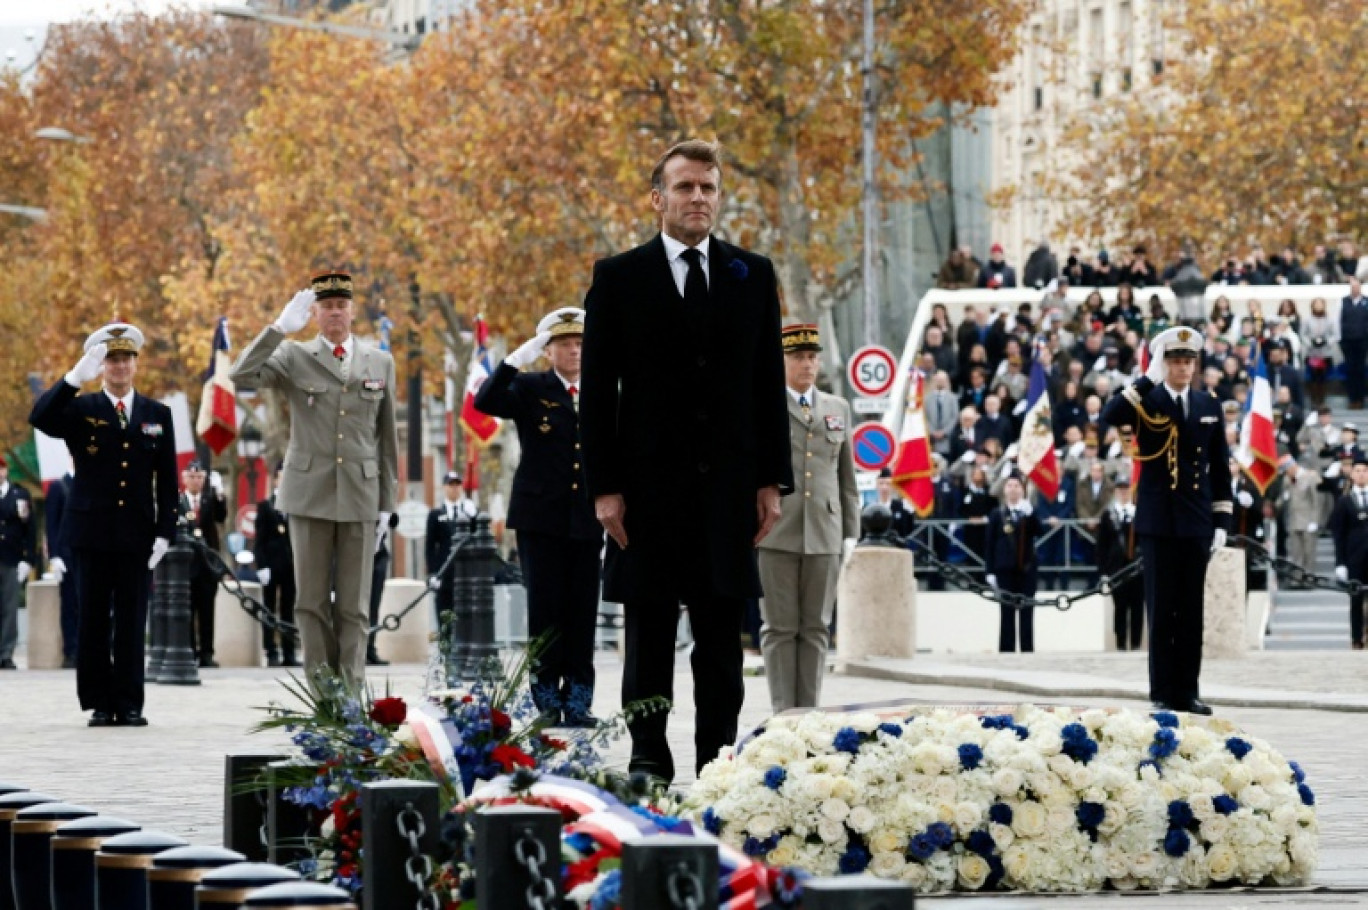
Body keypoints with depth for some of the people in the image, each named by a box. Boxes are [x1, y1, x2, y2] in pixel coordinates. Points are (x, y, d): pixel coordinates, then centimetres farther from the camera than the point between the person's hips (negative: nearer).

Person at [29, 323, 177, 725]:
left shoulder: (158, 415, 9)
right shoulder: (79, 410, 5)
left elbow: (167, 480, 7)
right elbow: (40, 417, -16)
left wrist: (165, 532, -2)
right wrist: (75, 377, -26)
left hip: (137, 536, 1)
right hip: (92, 533, -1)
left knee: (132, 623, 0)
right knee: (94, 622, 1)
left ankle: (129, 704, 3)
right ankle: (99, 703, 5)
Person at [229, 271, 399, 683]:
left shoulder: (380, 363, 10)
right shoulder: (293, 357, 4)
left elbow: (386, 437, 11)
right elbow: (241, 374, -13)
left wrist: (386, 503, 8)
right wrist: (279, 327, -19)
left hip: (361, 494, 1)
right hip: (310, 493, -1)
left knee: (353, 604, 1)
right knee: (312, 601, 1)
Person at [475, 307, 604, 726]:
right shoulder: (530, 388, 4)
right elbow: (485, 402, -12)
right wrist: (516, 360, -21)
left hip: (588, 519, 2)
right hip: (542, 518, -2)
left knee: (583, 613, 1)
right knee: (546, 612, -2)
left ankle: (578, 699, 5)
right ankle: (547, 701, 3)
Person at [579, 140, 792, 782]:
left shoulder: (753, 276, 10)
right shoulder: (618, 278, 2)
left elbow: (769, 383, 10)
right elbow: (597, 390, 0)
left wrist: (773, 481, 3)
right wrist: (604, 486, -7)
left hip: (727, 483, 2)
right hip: (649, 483, -2)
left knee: (722, 637, 4)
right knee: (649, 633, 1)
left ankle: (717, 759, 8)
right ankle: (649, 758, 6)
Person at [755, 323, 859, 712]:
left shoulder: (838, 409, 15)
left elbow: (846, 476, 17)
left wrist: (851, 531, 12)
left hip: (824, 534, 3)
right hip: (776, 533, -3)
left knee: (815, 627, 4)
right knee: (780, 627, -2)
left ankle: (809, 710, 8)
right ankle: (783, 712, 0)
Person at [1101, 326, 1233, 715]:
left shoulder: (1209, 405, 10)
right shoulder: (1147, 401, -1)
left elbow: (1220, 466, 12)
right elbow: (1111, 416, -23)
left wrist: (1222, 520, 6)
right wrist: (1150, 379, -23)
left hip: (1197, 522, 3)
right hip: (1158, 522, -3)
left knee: (1192, 610, 5)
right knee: (1161, 610, -1)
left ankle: (1188, 691, 10)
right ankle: (1163, 693, 3)